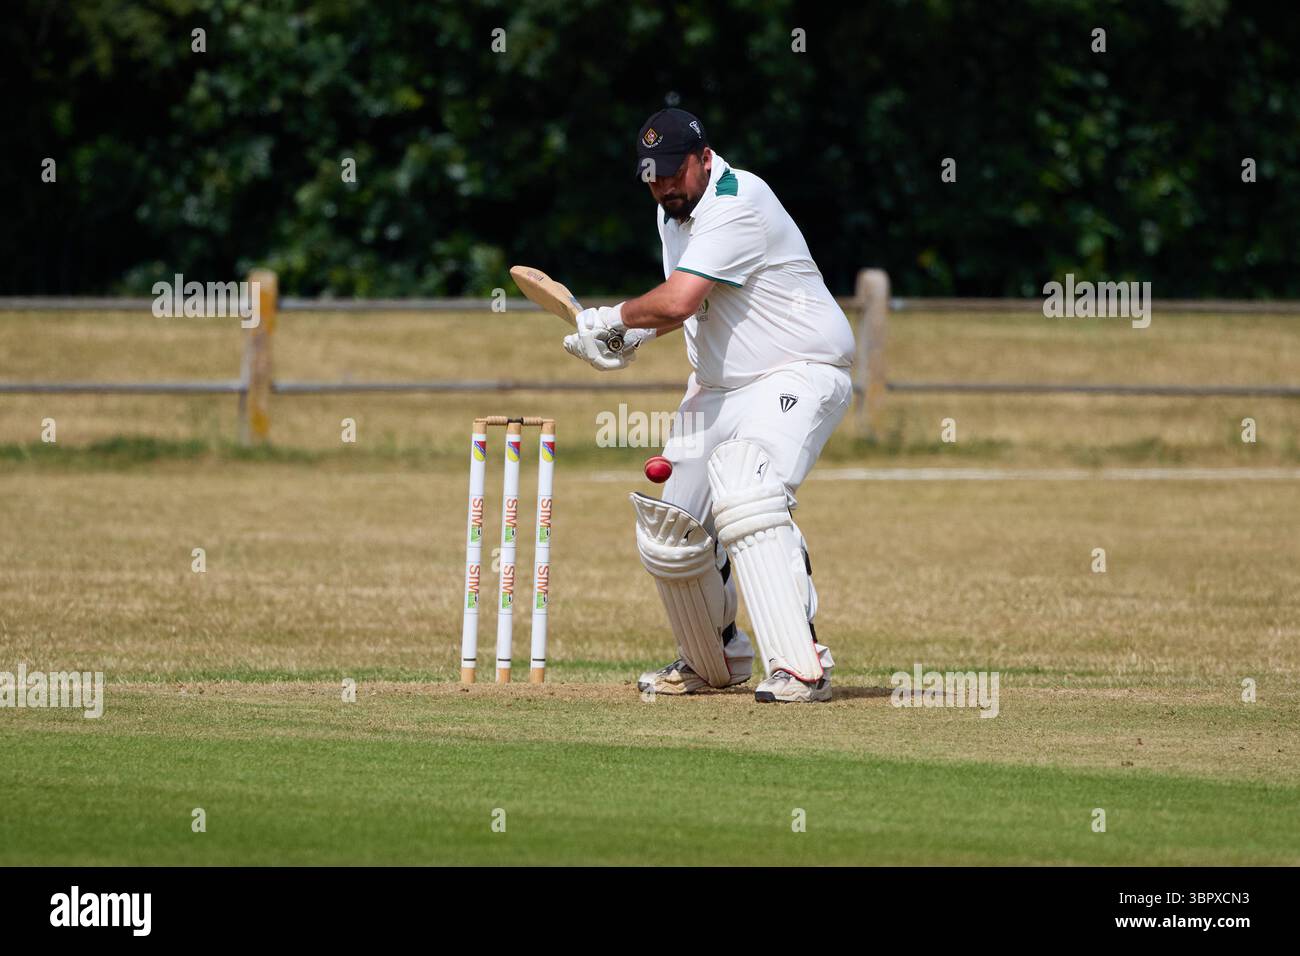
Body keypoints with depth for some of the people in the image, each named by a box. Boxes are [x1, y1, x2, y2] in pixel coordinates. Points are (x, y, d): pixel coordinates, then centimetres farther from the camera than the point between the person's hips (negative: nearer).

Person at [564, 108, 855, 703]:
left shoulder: (737, 204, -21)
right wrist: (632, 338, 5)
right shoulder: (674, 214, 10)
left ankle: (801, 667, -37)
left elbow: (678, 299, -28)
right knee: (668, 532, 7)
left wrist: (611, 318, -10)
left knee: (744, 498, -32)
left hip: (798, 373, -9)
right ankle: (717, 661, 31)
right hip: (720, 386, 10)